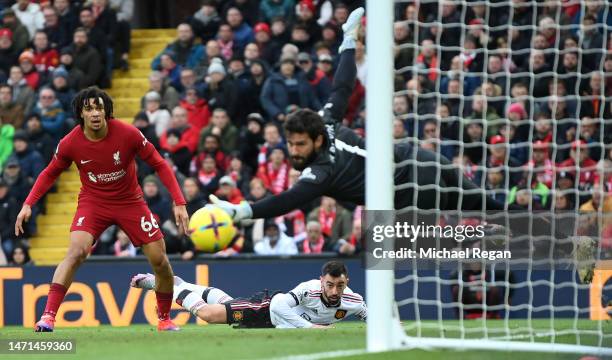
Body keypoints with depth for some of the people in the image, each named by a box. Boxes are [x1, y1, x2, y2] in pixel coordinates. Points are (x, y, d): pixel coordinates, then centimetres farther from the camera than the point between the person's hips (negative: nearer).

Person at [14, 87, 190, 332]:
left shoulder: (128, 134, -20)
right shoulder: (70, 143, -16)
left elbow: (159, 165, -10)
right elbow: (50, 173, 3)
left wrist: (179, 203, -16)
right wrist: (28, 204, -7)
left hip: (130, 202, 1)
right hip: (92, 203, -1)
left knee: (160, 261, -3)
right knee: (76, 252, -27)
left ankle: (164, 319, 22)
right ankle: (48, 316, -29)